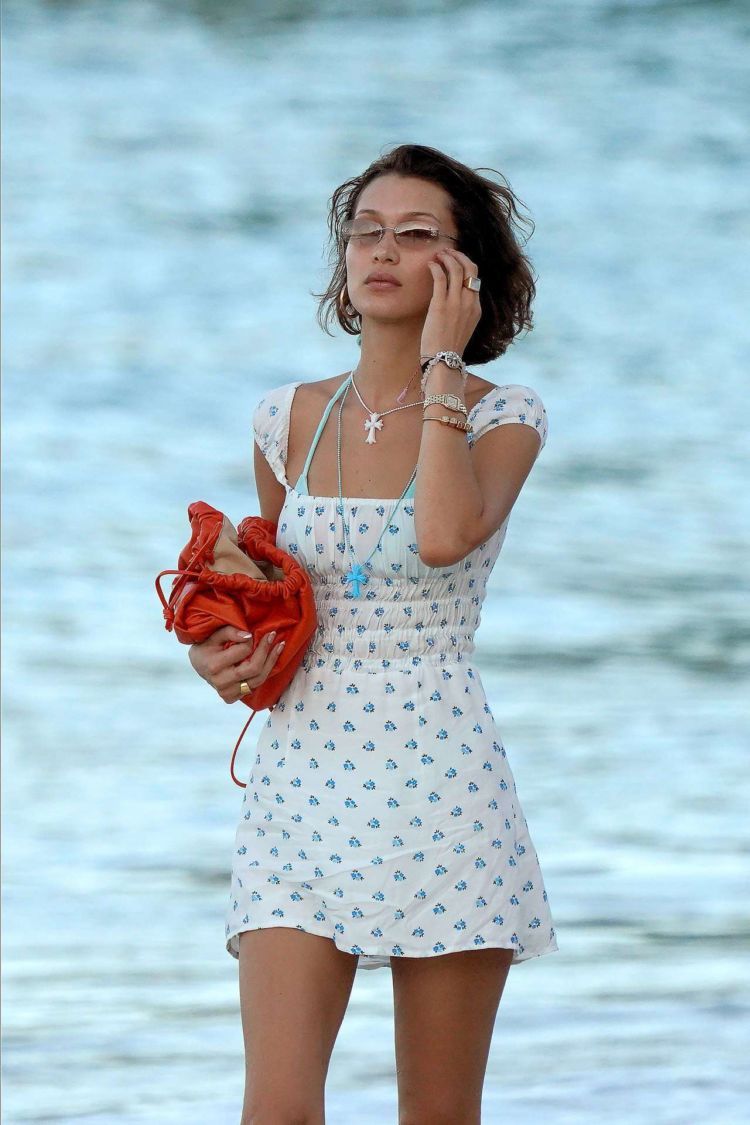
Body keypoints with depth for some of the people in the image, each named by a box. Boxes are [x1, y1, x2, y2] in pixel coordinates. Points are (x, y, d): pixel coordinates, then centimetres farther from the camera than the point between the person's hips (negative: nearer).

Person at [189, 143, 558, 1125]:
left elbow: (445, 536, -23)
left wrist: (441, 362, -14)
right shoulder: (291, 418, 10)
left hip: (438, 783, -3)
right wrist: (224, 651, 4)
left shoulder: (504, 418, -1)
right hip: (303, 779, 3)